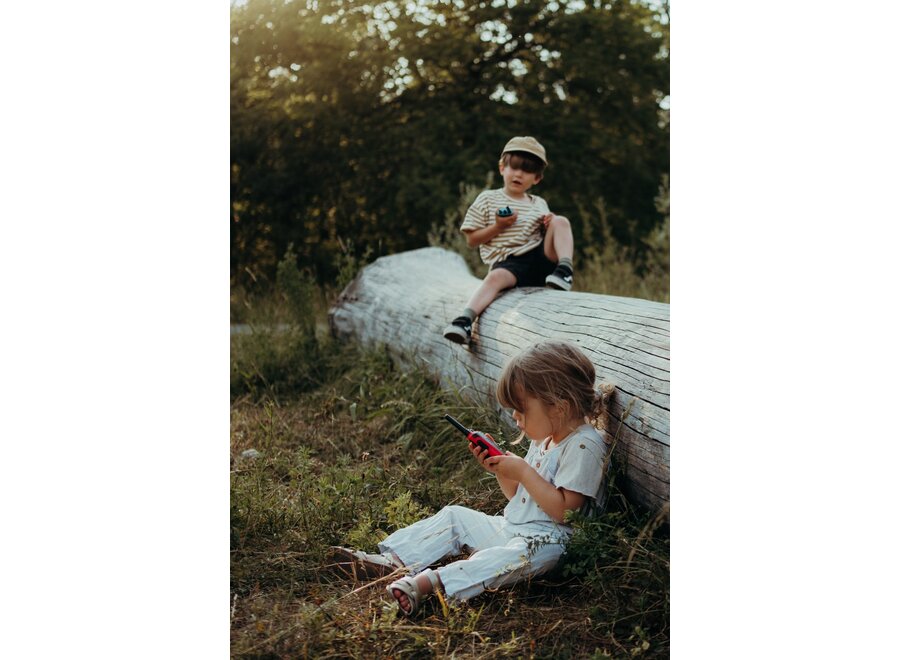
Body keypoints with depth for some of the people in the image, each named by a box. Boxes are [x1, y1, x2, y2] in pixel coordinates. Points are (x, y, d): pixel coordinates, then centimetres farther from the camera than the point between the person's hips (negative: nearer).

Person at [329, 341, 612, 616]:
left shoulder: (584, 446, -17)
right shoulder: (544, 438, 12)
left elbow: (565, 510, -23)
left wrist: (523, 472, -22)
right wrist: (500, 470, 0)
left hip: (544, 540, -10)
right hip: (509, 526, 10)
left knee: (516, 556, -38)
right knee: (454, 516, 8)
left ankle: (428, 582, -53)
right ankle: (392, 561, -4)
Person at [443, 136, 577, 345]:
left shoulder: (539, 204, 22)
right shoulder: (487, 199, 11)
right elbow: (471, 240, 8)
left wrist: (549, 225, 3)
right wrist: (497, 227, -9)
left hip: (542, 257, 4)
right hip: (509, 263, -4)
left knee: (561, 221, -15)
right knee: (496, 276, -38)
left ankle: (565, 269, -30)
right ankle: (465, 319, -51)